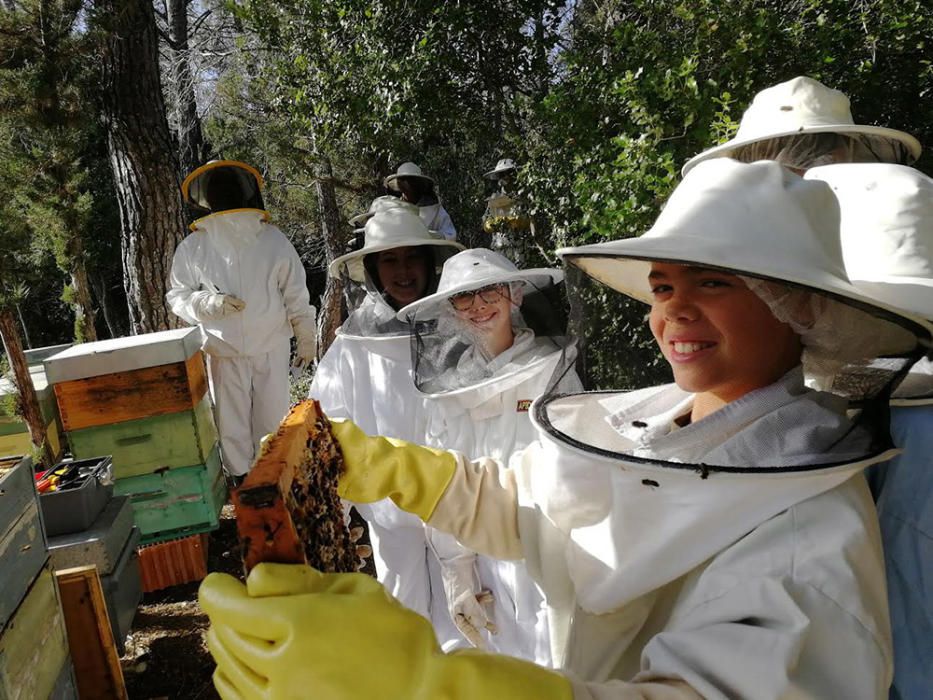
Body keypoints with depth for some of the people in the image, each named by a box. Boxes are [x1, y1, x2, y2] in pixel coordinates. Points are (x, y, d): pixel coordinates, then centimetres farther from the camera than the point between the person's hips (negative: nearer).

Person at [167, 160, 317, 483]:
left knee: (273, 417, 12)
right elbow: (177, 297, 1)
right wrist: (208, 304, -20)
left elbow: (296, 294, -1)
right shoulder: (193, 247, -7)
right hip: (224, 352, 0)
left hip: (271, 347, 0)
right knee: (231, 420, 11)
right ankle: (241, 478, 29)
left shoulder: (272, 240, -8)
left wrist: (306, 339, 4)